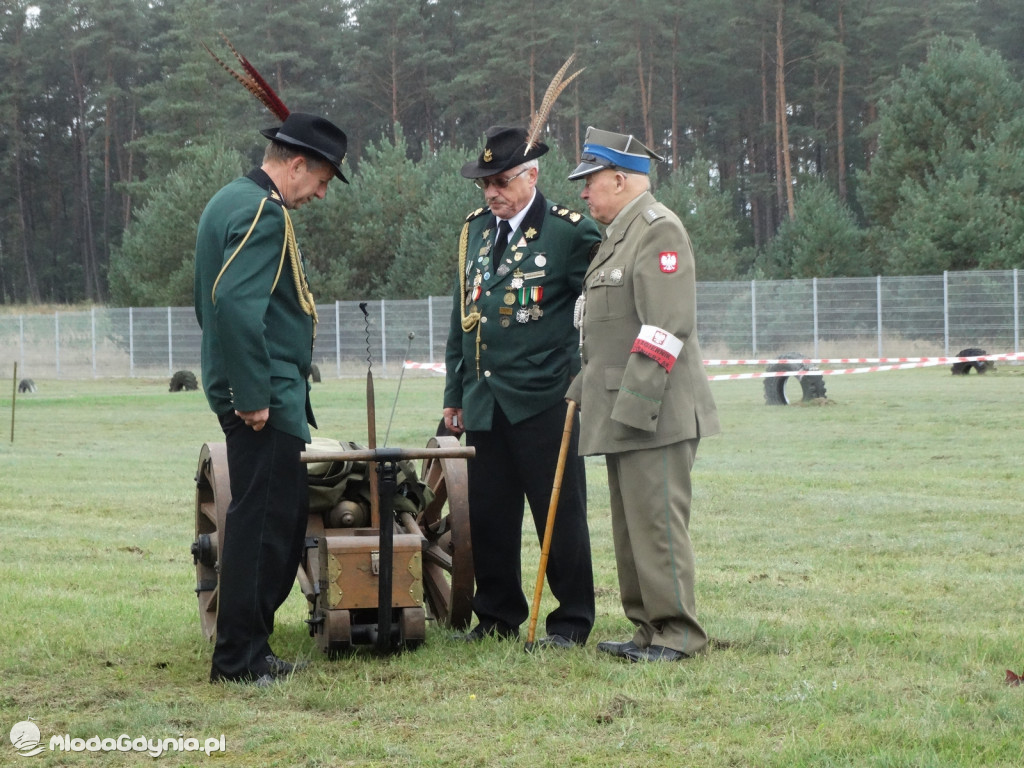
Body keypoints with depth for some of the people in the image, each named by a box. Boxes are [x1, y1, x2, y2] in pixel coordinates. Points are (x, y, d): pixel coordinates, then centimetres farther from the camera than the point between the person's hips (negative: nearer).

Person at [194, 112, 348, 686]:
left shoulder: (231, 202, 19)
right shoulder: (263, 211, -14)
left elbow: (213, 301, 24)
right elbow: (238, 306, -26)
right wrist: (253, 395, -23)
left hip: (261, 394, 11)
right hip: (266, 398, -11)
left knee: (285, 514, 15)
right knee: (263, 521, -7)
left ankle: (247, 646, 20)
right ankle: (240, 657, -3)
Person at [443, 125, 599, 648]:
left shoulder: (571, 232, -6)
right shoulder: (475, 231, 14)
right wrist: (455, 393, 18)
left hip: (545, 402, -6)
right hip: (484, 403, 6)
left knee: (559, 514, 1)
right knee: (488, 516, 9)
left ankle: (571, 621, 10)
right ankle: (497, 616, 21)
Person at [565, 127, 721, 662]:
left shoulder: (659, 230, -12)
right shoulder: (618, 235, 20)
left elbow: (667, 326, -20)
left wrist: (635, 403, -22)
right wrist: (584, 391, 19)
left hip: (655, 415, -10)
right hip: (620, 414, 10)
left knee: (657, 522, -8)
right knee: (631, 526, 13)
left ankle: (678, 633, -2)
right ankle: (649, 628, 20)